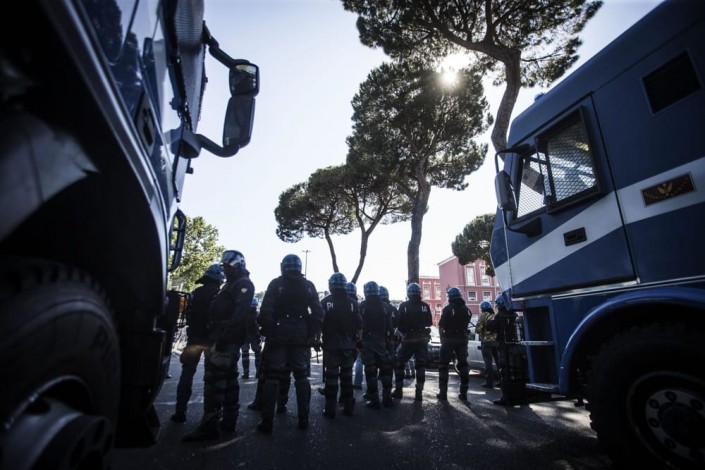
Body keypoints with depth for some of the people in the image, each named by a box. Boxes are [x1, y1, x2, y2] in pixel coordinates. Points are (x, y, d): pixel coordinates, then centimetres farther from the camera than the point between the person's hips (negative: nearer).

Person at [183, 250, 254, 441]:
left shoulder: (243, 284, -11)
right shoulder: (231, 284, 22)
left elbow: (239, 315, -23)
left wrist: (222, 339, -28)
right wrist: (214, 338, 18)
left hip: (226, 340, -10)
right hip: (225, 340, 10)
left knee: (214, 379, -9)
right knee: (229, 379, 14)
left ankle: (209, 427, -3)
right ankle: (228, 422, 24)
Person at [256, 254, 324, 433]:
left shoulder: (276, 284, -3)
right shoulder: (309, 286, 3)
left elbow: (265, 312, -12)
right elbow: (318, 313, -2)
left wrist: (268, 332, -1)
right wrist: (311, 333, 4)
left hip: (279, 336, -2)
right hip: (302, 337, 2)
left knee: (273, 377, 7)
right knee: (301, 376, 12)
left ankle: (267, 421, 9)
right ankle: (303, 419, 16)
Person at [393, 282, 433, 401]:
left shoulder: (403, 306, -8)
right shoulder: (425, 306, -1)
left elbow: (399, 324, -6)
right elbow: (429, 323, 5)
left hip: (408, 339, -2)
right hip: (422, 339, 2)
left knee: (399, 363, 13)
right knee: (420, 365, 11)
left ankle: (399, 390, 16)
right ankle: (419, 392, 10)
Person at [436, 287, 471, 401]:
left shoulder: (448, 309, -11)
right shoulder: (466, 309, 5)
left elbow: (441, 326, -12)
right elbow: (466, 325, 9)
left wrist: (442, 338, 0)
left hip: (449, 339, -4)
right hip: (462, 339, 5)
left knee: (443, 365, 4)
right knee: (463, 365, 13)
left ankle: (443, 392, 4)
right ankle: (464, 392, 14)